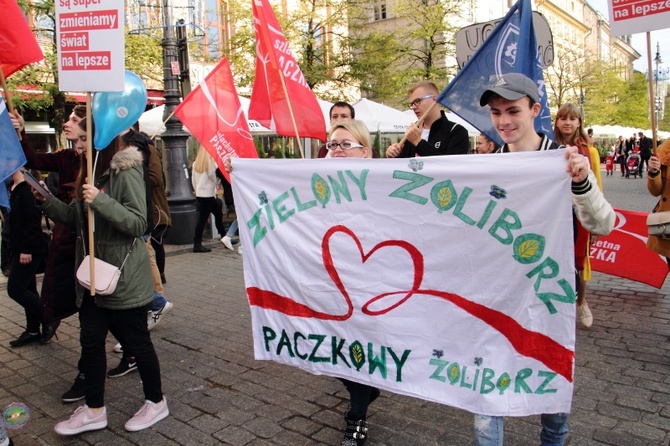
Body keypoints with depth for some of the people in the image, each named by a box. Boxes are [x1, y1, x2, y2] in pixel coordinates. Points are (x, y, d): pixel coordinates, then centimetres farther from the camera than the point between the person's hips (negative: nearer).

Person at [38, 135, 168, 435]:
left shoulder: (125, 172, -15)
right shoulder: (91, 172, 11)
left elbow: (139, 223, -21)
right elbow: (76, 217, 13)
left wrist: (100, 201, -29)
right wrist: (47, 201, -1)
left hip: (124, 276, -8)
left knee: (136, 340, 5)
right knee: (91, 340, 12)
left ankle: (156, 403, 25)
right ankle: (94, 410, 28)